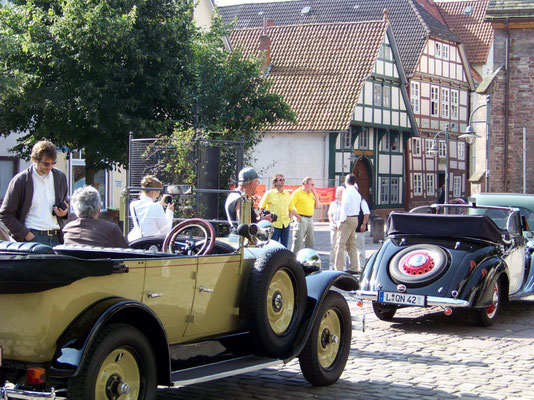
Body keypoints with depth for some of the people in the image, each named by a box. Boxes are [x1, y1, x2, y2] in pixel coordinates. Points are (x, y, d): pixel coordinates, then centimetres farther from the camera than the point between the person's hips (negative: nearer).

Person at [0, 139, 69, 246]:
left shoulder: (60, 177, 12)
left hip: (56, 238, 4)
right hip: (33, 237, -4)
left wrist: (64, 212, 4)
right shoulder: (20, 180, -1)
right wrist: (26, 235, -9)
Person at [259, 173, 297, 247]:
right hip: (274, 224, -5)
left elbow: (290, 207, 25)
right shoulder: (269, 193, -4)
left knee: (284, 246, 8)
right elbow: (261, 207, 5)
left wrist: (290, 216, 13)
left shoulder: (287, 193, 10)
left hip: (286, 224, 5)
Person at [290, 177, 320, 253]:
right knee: (298, 240, -9)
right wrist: (297, 215, -16)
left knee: (310, 241, 11)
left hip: (310, 219, 7)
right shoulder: (297, 192, -7)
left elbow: (317, 206, 15)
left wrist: (315, 194, 6)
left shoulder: (311, 194, 15)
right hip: (301, 219, -7)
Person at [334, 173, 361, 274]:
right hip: (355, 219, 9)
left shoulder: (347, 191, -10)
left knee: (340, 244, -8)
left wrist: (342, 219, -13)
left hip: (347, 219, -9)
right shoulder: (357, 192, 16)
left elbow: (345, 206, -17)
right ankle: (354, 268, 12)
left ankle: (339, 268, -13)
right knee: (352, 244, 13)